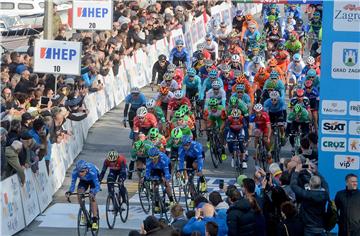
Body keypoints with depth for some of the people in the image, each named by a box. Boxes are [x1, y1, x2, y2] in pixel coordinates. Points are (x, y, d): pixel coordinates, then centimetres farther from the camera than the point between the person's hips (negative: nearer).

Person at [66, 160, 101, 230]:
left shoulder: (92, 172, -43)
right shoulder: (75, 172, -34)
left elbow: (97, 186, -42)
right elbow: (73, 183, -30)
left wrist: (93, 192, -62)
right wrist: (69, 192, -50)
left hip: (93, 180, -3)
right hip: (84, 180, 3)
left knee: (92, 197, -22)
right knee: (79, 194, -21)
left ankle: (95, 221, -20)